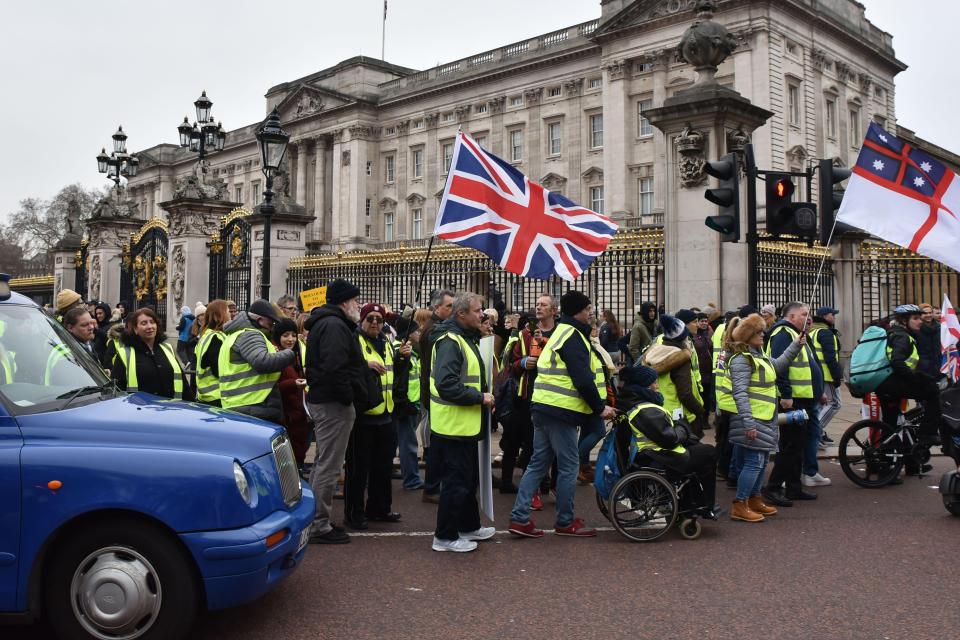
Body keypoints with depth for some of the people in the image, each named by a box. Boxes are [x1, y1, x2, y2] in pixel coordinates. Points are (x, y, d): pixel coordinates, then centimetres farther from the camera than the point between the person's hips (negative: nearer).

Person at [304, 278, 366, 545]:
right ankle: (319, 526, 3)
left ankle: (317, 521, 28)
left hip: (321, 400, 11)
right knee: (328, 467, -4)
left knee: (322, 463, 18)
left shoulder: (323, 324, 18)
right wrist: (348, 397, -18)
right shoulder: (335, 326, -17)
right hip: (334, 403, -11)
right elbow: (335, 369, -27)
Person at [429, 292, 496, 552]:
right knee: (456, 482, -1)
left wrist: (483, 397, 9)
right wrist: (480, 397, -20)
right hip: (453, 426, -11)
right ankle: (445, 536, 11)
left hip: (465, 426, 11)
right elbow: (446, 385, -29)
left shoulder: (464, 338, 15)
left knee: (469, 480, 20)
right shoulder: (450, 341, -20)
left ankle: (469, 527, 34)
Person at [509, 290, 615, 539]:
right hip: (561, 410, -10)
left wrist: (597, 405, 20)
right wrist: (600, 408, -9)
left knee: (538, 463, 11)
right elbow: (583, 379, -18)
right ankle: (565, 522, 13)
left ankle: (520, 518, 10)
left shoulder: (561, 333, 20)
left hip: (543, 407, 10)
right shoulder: (573, 335, -12)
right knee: (568, 466, 2)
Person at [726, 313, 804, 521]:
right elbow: (740, 393, -23)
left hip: (765, 419, 10)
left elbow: (778, 365, 28)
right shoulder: (741, 359, -18)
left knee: (761, 460, 16)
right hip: (753, 420, -10)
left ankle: (754, 499, 28)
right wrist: (748, 424, -27)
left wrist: (796, 345, 18)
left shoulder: (758, 355, 15)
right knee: (754, 461, -8)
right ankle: (739, 506, -3)